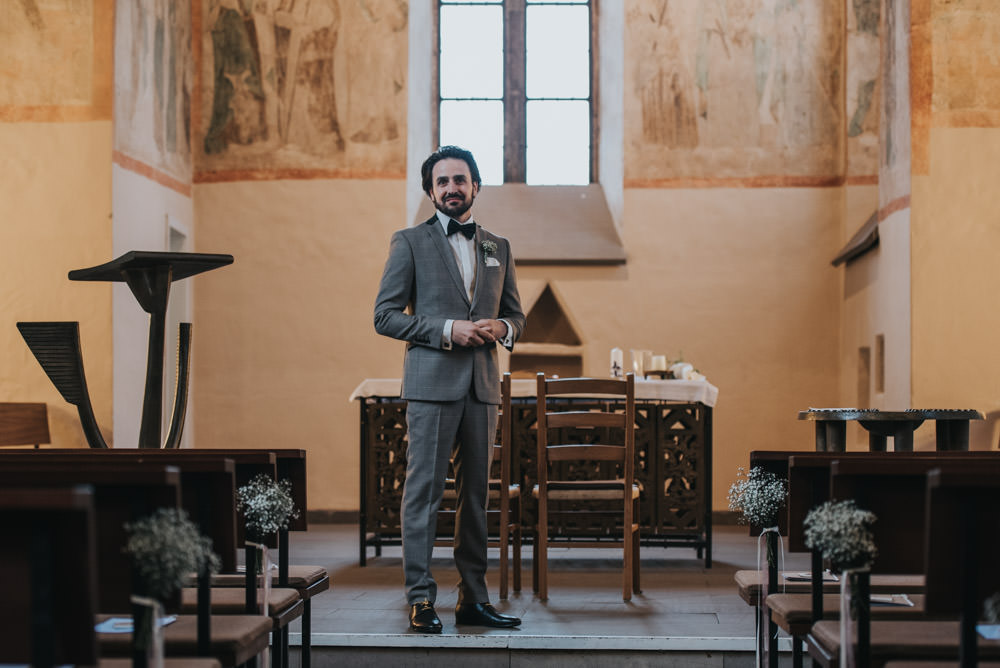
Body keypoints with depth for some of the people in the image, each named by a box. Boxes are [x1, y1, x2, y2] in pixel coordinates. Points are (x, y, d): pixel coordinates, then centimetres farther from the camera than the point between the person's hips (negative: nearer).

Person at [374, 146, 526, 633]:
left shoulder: (498, 248, 17)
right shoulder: (410, 243, 4)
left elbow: (516, 315, 22)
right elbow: (385, 316, -2)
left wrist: (502, 328, -3)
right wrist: (447, 329, -13)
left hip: (482, 386, 5)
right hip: (432, 383, -4)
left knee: (476, 493, 7)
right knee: (424, 492, -6)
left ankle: (473, 599, 13)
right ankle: (420, 600, -3)